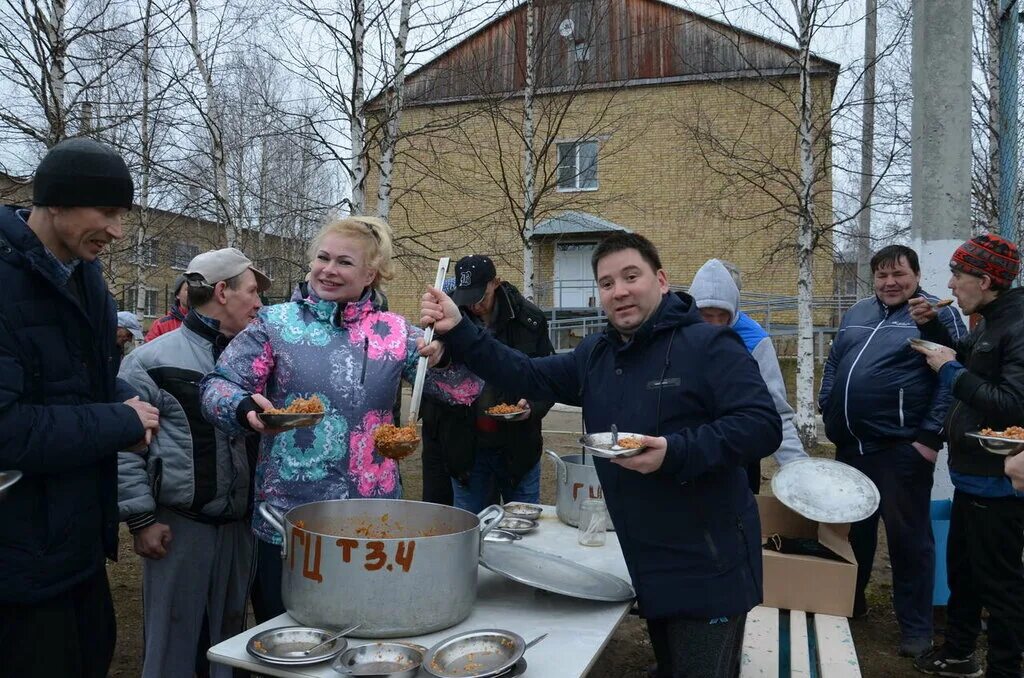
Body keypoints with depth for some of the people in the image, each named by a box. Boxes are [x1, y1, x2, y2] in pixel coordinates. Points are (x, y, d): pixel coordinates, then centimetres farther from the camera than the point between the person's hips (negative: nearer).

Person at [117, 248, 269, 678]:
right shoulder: (154, 360, -10)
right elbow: (123, 445, -11)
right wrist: (141, 519, -11)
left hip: (238, 523, 5)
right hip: (178, 524, -5)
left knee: (231, 636, 18)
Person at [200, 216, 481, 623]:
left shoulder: (395, 332, 3)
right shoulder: (275, 322, 0)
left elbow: (464, 389, -2)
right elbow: (219, 384, -4)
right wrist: (245, 408, -27)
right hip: (287, 515, -1)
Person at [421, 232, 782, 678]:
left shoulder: (707, 345, -14)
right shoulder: (595, 355, 9)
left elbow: (763, 426, -21)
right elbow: (527, 377, 6)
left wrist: (675, 453, -32)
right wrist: (458, 332, -5)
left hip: (707, 568, -7)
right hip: (648, 567, 7)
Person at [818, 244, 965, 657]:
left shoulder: (938, 315, -4)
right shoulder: (857, 313, 13)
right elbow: (832, 365, 19)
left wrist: (931, 437, -15)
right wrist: (828, 413, 11)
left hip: (901, 447, -6)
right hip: (850, 444, 6)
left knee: (908, 536, 4)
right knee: (852, 528, 18)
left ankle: (915, 627, 17)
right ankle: (850, 601, 36)